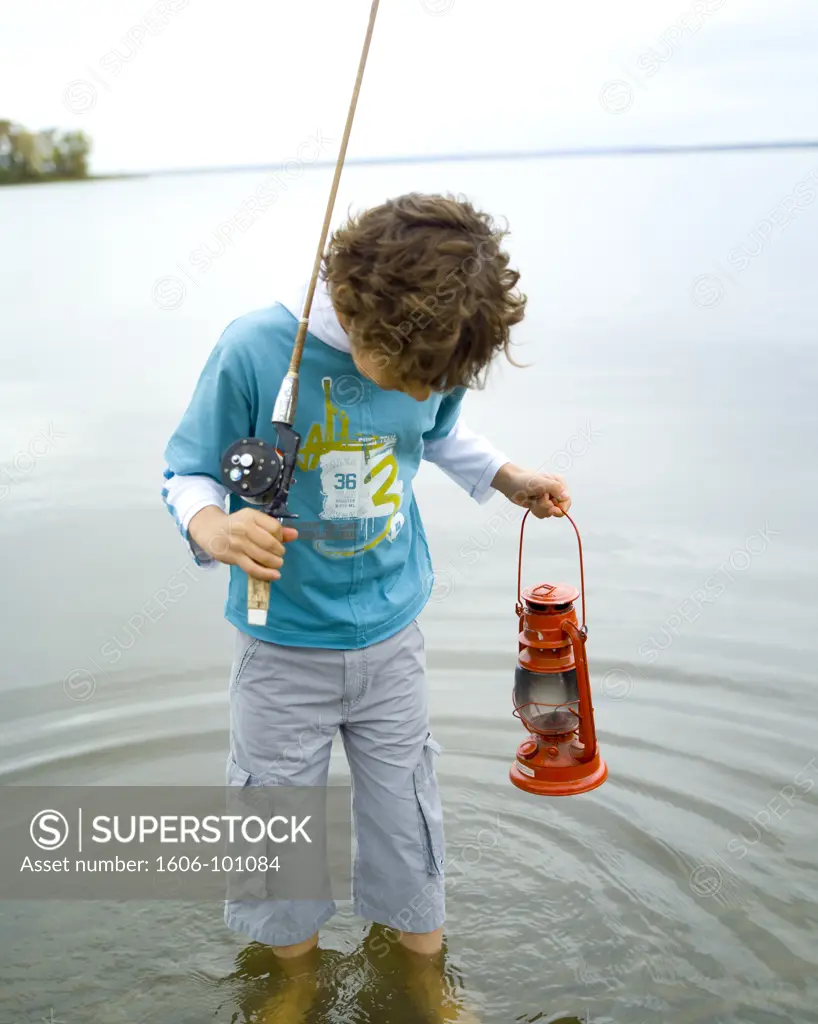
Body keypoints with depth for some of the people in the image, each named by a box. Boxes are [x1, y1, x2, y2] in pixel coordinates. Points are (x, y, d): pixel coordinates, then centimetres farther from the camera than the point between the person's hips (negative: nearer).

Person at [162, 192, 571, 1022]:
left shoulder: (432, 351, -11)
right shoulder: (254, 350, -24)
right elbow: (186, 472, -13)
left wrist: (507, 479, -1)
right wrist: (212, 525, -33)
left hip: (391, 636, 3)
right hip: (283, 648, -2)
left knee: (407, 823, 15)